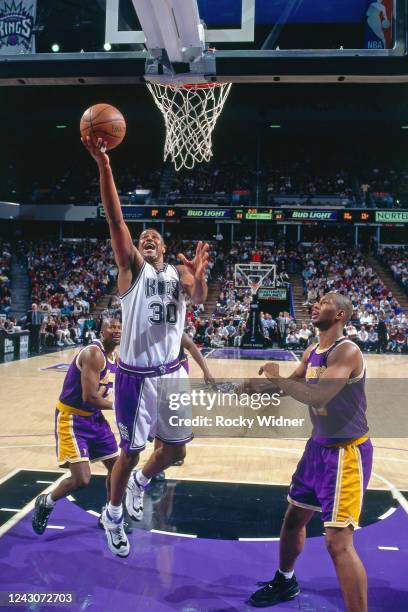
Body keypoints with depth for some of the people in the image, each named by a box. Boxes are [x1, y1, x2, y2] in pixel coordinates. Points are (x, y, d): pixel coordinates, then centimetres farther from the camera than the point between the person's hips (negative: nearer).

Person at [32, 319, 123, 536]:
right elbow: (89, 397, -29)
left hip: (94, 417, 9)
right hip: (72, 418, -9)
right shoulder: (93, 354, -23)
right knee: (81, 479, -14)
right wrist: (115, 406, -13)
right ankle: (45, 503, 15)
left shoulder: (115, 358, 5)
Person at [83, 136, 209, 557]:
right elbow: (115, 221, -17)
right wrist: (104, 166, -28)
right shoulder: (132, 267, -3)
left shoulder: (179, 272, 8)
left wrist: (200, 277, -35)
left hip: (172, 372, 4)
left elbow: (199, 299, -12)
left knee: (176, 450, 14)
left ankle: (140, 481, 45)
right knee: (130, 453, 4)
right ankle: (112, 515, 30)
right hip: (136, 376, -4)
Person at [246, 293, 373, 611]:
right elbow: (289, 384, 22)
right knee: (294, 517, 21)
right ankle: (285, 582, 45)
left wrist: (278, 377, -22)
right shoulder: (312, 353, 6)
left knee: (339, 541, -11)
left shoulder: (347, 351, -22)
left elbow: (317, 396, -35)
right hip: (319, 446, 9)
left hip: (347, 452, -9)